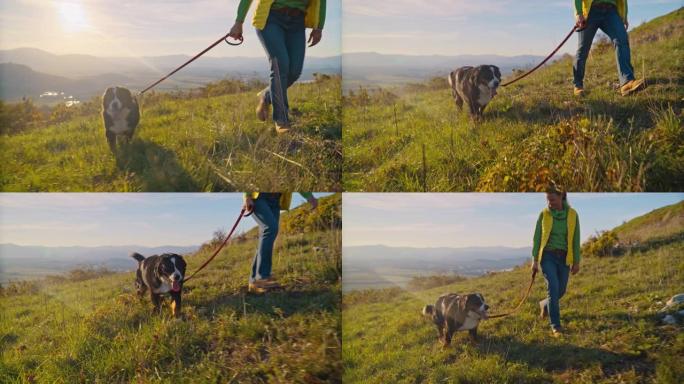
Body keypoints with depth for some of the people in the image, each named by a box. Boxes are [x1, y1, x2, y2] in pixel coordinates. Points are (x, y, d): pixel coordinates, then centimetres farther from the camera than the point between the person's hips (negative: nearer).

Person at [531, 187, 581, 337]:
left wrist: (576, 262, 2)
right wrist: (535, 260, -3)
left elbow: (575, 239, 2)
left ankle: (545, 304, 42)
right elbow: (537, 237, 0)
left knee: (561, 290, 9)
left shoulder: (572, 214, -3)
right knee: (553, 288, -16)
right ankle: (555, 325, -10)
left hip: (564, 257, 2)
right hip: (548, 256, -2)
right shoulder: (544, 214, -4)